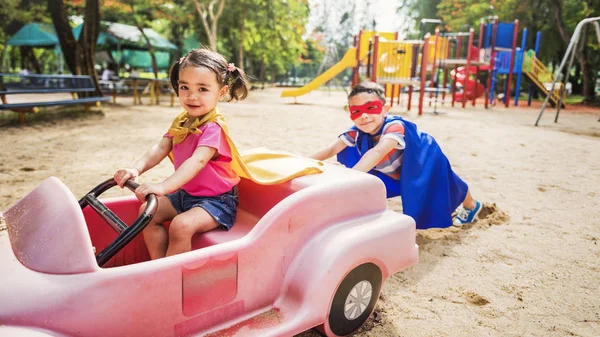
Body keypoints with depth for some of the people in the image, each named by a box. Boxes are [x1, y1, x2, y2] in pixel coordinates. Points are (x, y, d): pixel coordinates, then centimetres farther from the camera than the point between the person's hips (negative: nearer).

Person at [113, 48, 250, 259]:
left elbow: (197, 161, -36)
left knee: (182, 225, -29)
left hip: (215, 199, -8)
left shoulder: (213, 128, -22)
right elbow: (160, 149, -5)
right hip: (185, 193, 8)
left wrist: (163, 187, -47)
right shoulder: (180, 122, 4)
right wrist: (136, 168, -24)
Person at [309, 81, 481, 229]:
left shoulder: (395, 126, -48)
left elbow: (378, 152, -65)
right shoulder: (356, 132, -31)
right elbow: (331, 149, -40)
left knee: (443, 189, 17)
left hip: (424, 162, -4)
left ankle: (471, 205, 52)